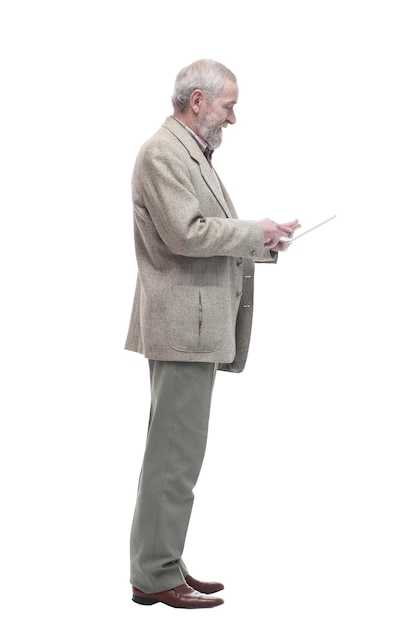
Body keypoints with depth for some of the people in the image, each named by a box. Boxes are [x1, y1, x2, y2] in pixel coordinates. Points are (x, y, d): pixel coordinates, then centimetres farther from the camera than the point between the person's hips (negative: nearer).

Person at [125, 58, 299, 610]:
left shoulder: (193, 154, 20)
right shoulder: (162, 153, -12)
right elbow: (186, 234, -20)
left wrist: (264, 241, 9)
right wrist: (254, 232, -11)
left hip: (197, 323, 11)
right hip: (182, 322, -11)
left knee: (174, 451, 14)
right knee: (175, 454, -6)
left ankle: (158, 566, 22)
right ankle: (157, 576, 1)